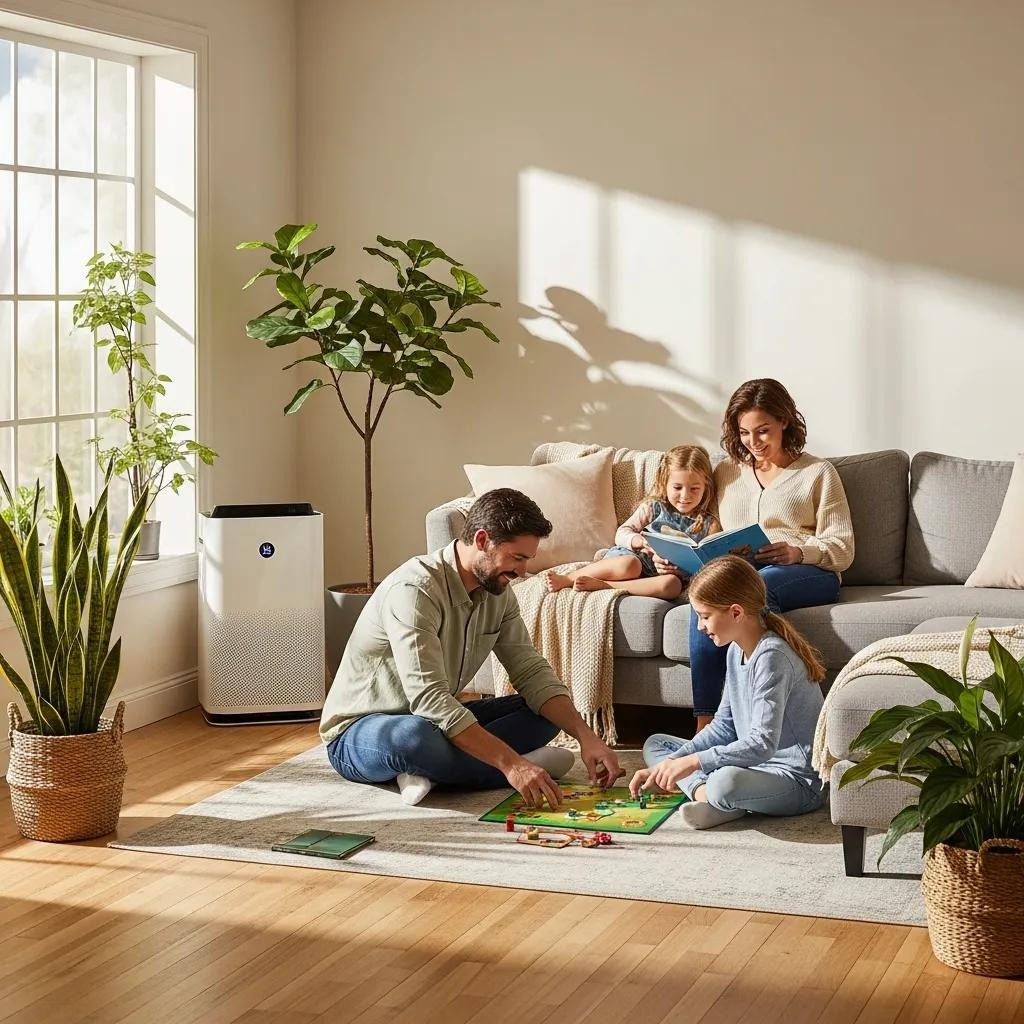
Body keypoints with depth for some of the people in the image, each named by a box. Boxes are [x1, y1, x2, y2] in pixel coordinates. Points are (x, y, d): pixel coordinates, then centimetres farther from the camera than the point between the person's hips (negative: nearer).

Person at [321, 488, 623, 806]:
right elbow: (428, 698, -35)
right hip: (357, 736, -8)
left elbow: (532, 672, 0)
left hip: (436, 722, 8)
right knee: (415, 736, -42)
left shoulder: (497, 592, -1)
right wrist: (510, 763, -39)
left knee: (548, 711, -2)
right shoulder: (415, 588, -28)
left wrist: (585, 736, -17)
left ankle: (430, 770, -16)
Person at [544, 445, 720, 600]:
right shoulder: (653, 508, 12)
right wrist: (638, 541, -17)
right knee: (630, 565, -39)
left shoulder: (709, 525, 13)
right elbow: (621, 534, 8)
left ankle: (599, 584, -37)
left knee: (671, 585, -38)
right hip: (632, 555, 0)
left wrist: (677, 569, -13)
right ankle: (567, 578, -25)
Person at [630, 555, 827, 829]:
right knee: (655, 744, 12)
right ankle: (704, 793, -14)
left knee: (726, 781, -42)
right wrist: (670, 765, 3)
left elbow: (763, 744, -29)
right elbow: (724, 725, 13)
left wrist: (694, 761, -30)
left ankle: (709, 795, -7)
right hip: (754, 763, 10)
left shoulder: (771, 656, -22)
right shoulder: (736, 651, 7)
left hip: (800, 782, -10)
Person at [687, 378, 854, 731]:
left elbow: (842, 549, 5)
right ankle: (705, 723, -40)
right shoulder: (725, 473, 25)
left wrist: (797, 552, -16)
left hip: (808, 574, -2)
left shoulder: (818, 473, 13)